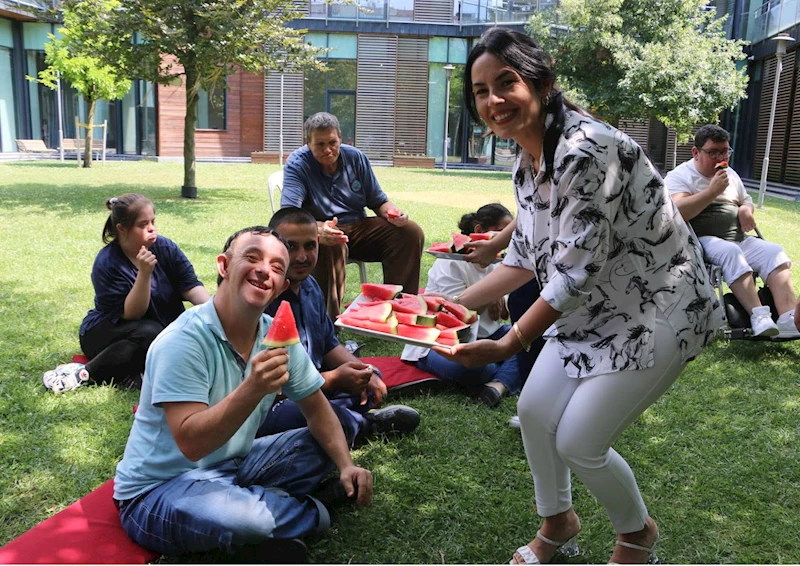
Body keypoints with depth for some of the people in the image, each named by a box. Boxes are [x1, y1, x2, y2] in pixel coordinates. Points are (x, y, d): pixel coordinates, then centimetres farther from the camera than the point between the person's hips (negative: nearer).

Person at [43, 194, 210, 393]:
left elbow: (190, 285, -14)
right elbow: (130, 315, -24)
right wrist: (144, 273, -38)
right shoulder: (107, 263, -19)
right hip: (108, 332, -4)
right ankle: (87, 373, -22)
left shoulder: (165, 247, -9)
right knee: (151, 334, -37)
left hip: (164, 326, 4)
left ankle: (126, 373, -23)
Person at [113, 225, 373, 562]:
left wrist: (346, 464, -13)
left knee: (333, 440, 5)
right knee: (242, 518, -37)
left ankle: (258, 505, -9)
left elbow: (317, 410, 4)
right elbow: (191, 443, -32)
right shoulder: (183, 341, -24)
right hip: (157, 491, -7)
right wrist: (252, 389, -44)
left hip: (230, 468, 7)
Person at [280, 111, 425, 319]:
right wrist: (319, 230, -47)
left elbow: (379, 202, 11)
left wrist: (393, 213, -15)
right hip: (323, 231, -5)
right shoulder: (297, 164, -10)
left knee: (411, 231, -14)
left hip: (358, 228, 5)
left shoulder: (355, 158, 5)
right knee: (330, 244, -40)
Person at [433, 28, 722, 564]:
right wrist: (456, 304, 2)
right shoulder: (527, 164, 1)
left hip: (661, 309, -8)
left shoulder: (586, 149, -28)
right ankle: (558, 522, 36)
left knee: (578, 442, -5)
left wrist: (507, 346, -30)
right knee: (534, 411, 8)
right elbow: (526, 257, 8)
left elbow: (577, 269, -29)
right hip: (596, 307, 8)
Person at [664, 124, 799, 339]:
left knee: (775, 253, -17)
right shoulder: (679, 176, -3)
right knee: (731, 252, -36)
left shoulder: (730, 174, 20)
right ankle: (759, 316, -42)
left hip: (740, 239, 7)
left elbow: (746, 201, 31)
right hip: (702, 240, -7)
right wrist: (712, 191, -18)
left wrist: (746, 209, 5)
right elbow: (676, 212, -19)